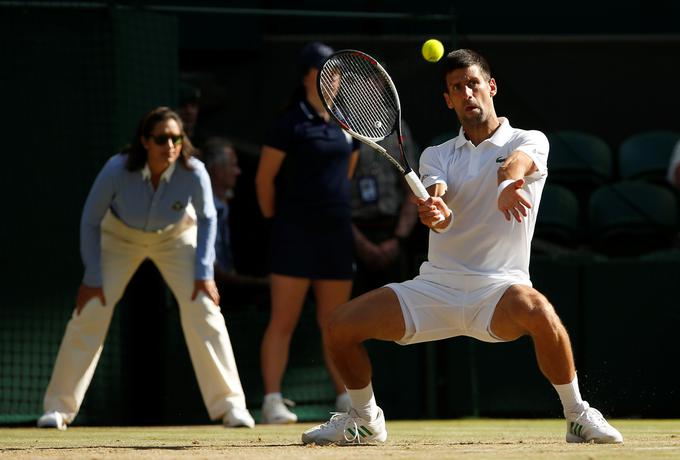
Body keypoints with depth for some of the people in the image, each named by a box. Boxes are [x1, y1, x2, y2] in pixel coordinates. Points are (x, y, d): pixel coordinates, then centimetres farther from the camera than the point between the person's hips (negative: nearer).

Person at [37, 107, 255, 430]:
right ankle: (59, 408, 1)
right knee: (90, 312, -10)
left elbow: (207, 219, -10)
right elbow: (90, 222, -16)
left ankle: (230, 405, -5)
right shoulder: (117, 170, -33)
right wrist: (92, 278, -16)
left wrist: (204, 273, -14)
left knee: (203, 308, -14)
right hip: (120, 235, -1)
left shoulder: (193, 173, -31)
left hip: (176, 237, 1)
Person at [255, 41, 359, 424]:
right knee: (284, 321, -6)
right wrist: (276, 219, 4)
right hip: (296, 234, -6)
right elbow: (264, 178, -3)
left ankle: (346, 398, 13)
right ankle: (273, 402, -7)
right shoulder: (291, 123, -7)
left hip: (337, 234, 6)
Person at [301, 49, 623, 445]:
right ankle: (365, 420, 16)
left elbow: (516, 163, -24)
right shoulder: (436, 156, 12)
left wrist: (505, 184, -49)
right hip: (435, 287, 4)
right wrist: (438, 214, -35)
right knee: (341, 327, -10)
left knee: (538, 311, -38)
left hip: (497, 287, -4)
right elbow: (440, 219, -8)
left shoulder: (530, 142, 3)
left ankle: (578, 416, -18)